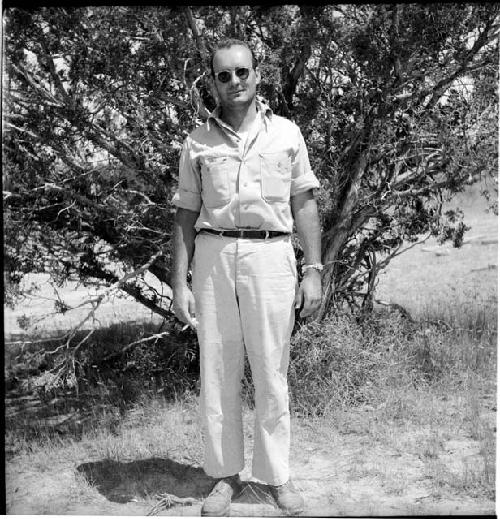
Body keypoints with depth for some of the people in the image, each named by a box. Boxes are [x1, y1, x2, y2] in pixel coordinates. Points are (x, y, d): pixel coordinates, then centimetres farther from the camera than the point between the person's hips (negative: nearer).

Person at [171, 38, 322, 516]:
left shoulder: (286, 133, 9)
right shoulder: (197, 142, 10)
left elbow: (304, 206, 8)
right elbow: (186, 215, 10)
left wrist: (313, 271, 0)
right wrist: (179, 283, 3)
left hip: (270, 256, -1)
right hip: (213, 257, 1)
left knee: (271, 373, 2)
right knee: (216, 372, 3)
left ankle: (276, 475, 13)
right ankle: (225, 475, 14)